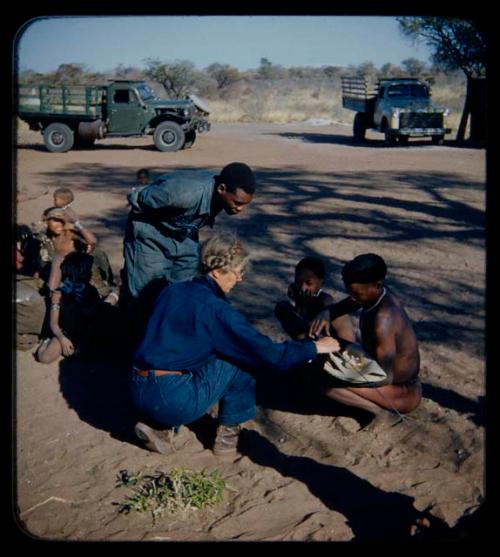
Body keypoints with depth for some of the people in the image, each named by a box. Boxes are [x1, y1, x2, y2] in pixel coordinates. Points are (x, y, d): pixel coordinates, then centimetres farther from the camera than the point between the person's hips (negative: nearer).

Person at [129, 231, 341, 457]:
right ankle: (227, 435, 14)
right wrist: (315, 347, 3)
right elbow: (267, 353, -11)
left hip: (138, 394, 7)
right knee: (241, 358, 4)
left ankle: (153, 423, 16)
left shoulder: (172, 291, 9)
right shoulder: (215, 308, -13)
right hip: (172, 402, -7)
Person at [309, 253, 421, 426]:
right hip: (397, 381, 9)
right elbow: (341, 307, 9)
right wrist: (326, 313, -15)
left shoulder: (384, 319, -32)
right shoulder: (376, 293, -6)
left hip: (405, 394, -9)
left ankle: (381, 412, -10)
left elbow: (385, 378, -31)